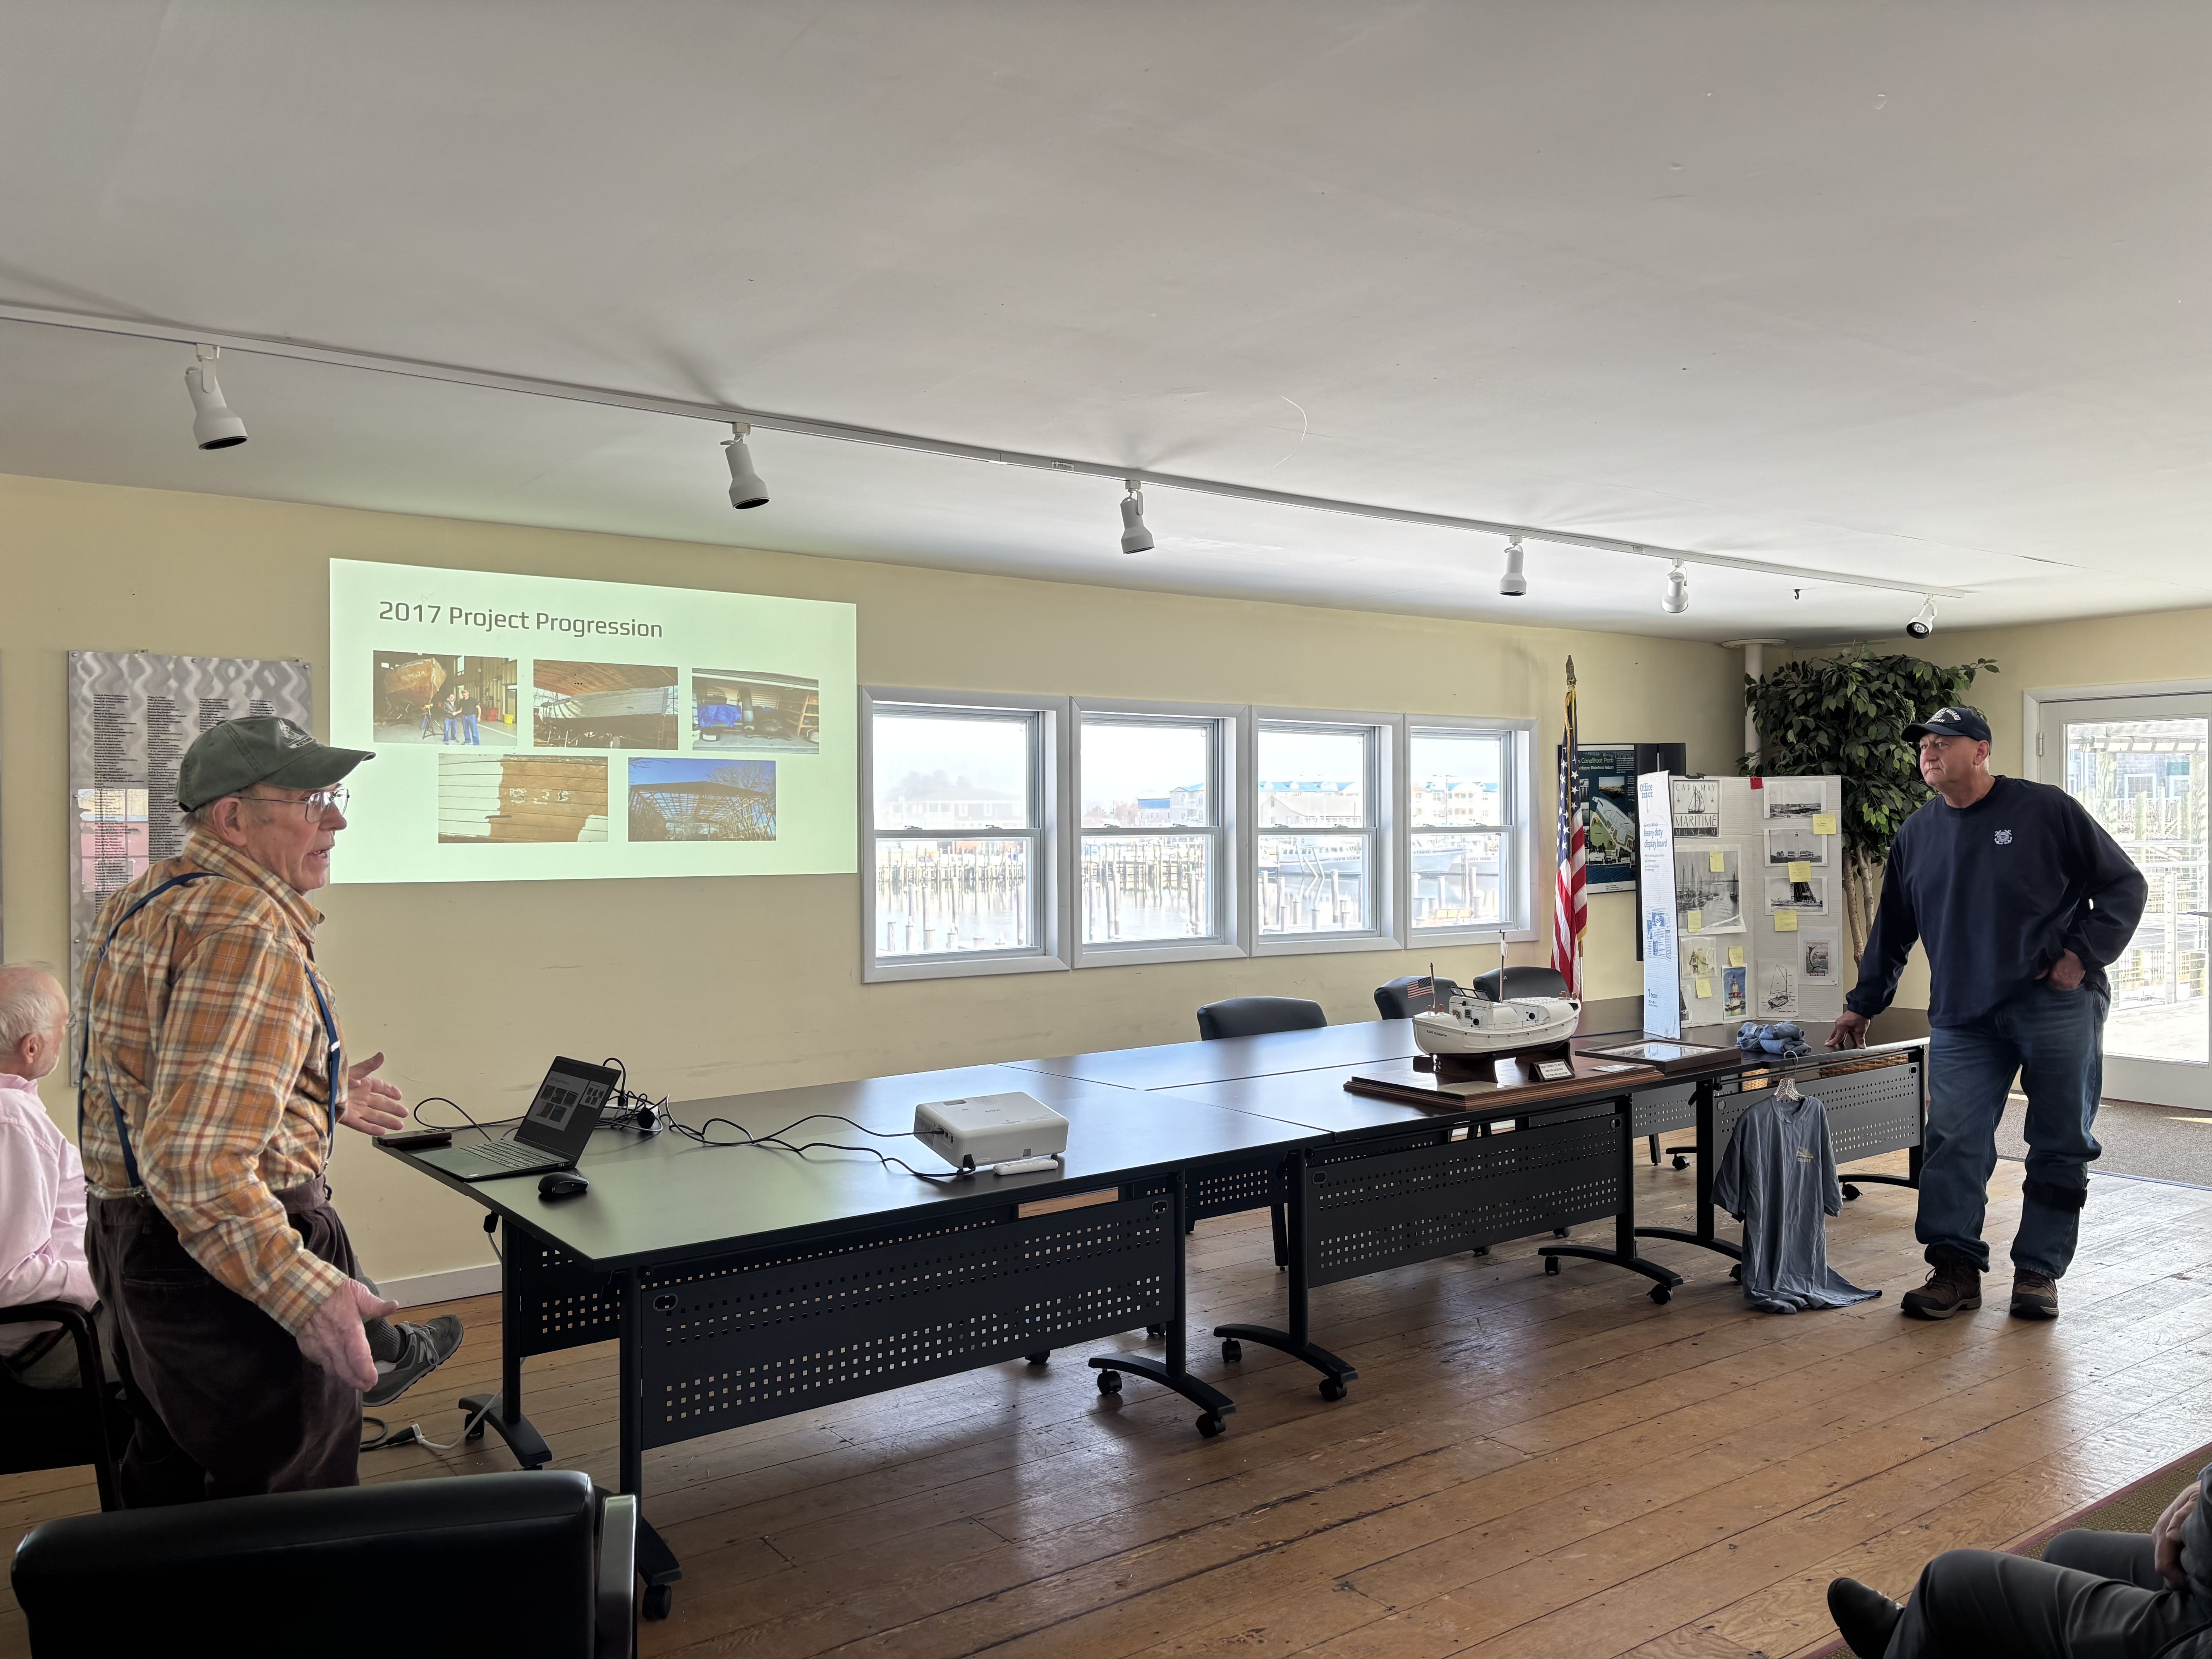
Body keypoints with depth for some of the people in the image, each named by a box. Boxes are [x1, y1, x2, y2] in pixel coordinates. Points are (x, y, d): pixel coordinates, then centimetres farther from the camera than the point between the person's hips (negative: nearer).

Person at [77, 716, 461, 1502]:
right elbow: (195, 1159, -33)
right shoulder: (250, 931, -25)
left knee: (171, 1478, 26)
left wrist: (321, 1094, 23)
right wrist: (307, 1292, -35)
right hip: (225, 1263, -10)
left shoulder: (143, 905, 9)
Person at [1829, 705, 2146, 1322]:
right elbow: (1892, 930, 20)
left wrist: (2083, 956, -7)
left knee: (2060, 1146, 3)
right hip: (1963, 1018, 3)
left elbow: (2124, 886, 3)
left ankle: (2039, 1271, 15)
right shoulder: (1916, 836, 11)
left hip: (2058, 1008, -3)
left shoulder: (2047, 811, -1)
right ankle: (1954, 1269, -2)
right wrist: (1862, 1005, 21)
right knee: (1953, 1142, -7)